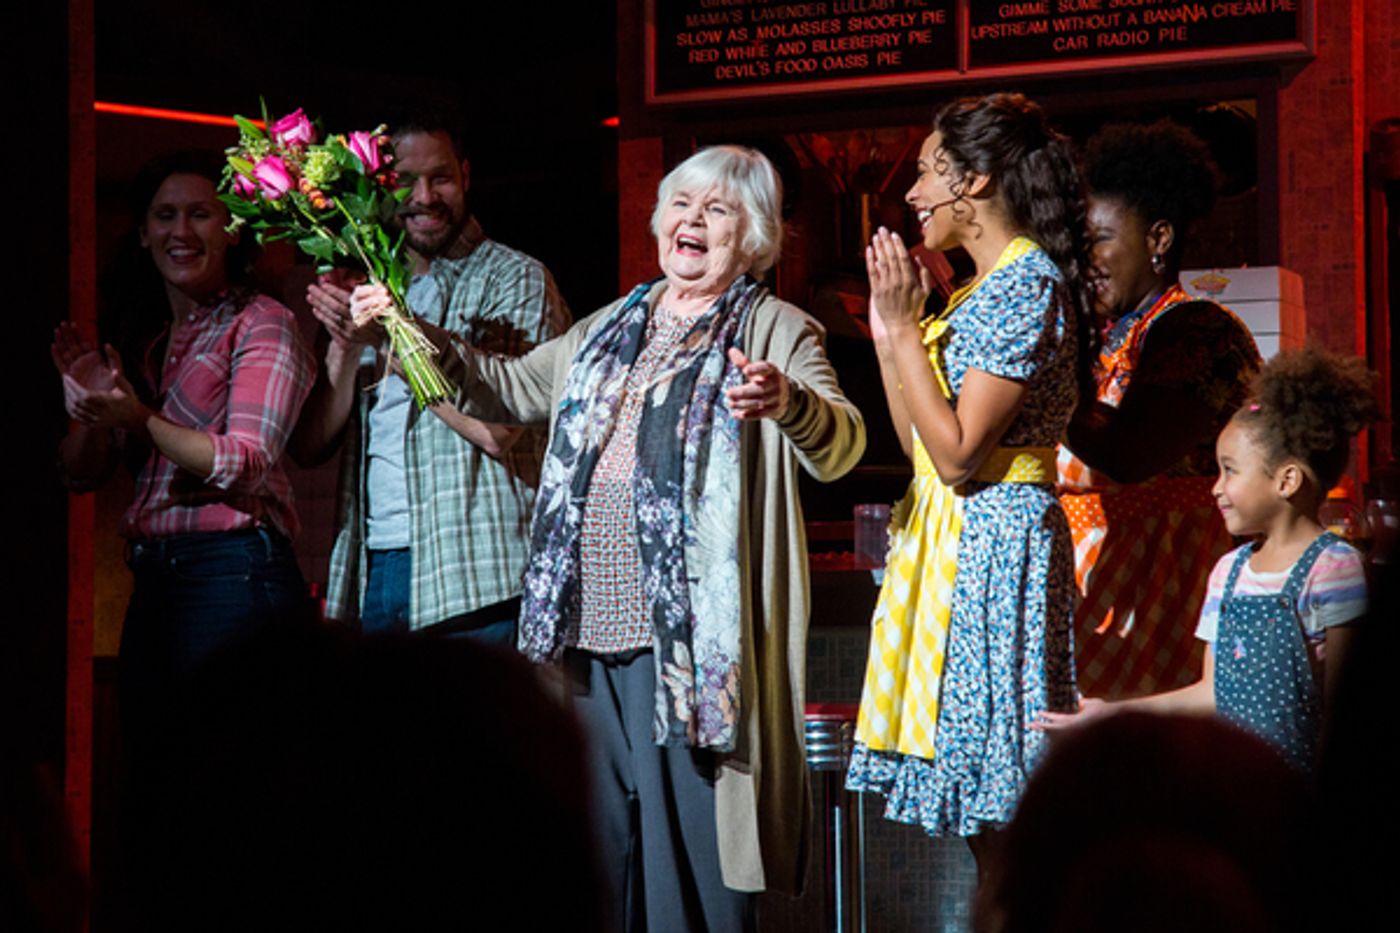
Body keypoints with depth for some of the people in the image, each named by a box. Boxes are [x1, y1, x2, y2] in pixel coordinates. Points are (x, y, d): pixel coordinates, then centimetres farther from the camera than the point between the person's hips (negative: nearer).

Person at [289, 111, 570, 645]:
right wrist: (346, 345, -4)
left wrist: (396, 337, -13)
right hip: (367, 575, 5)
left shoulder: (516, 278, 2)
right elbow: (309, 446, 11)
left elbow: (498, 428, -13)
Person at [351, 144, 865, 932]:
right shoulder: (612, 328, 20)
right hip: (596, 633, 7)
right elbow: (516, 386, 33)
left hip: (693, 639, -7)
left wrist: (786, 402, -38)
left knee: (690, 840, -8)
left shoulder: (775, 332, -1)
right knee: (602, 845, 12)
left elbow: (841, 444, -16)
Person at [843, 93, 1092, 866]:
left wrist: (903, 324, -15)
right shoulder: (979, 289, 16)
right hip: (949, 537, 10)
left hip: (995, 540, -10)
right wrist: (887, 329, 10)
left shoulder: (1029, 285, -14)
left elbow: (957, 452, -20)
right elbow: (919, 445, 15)